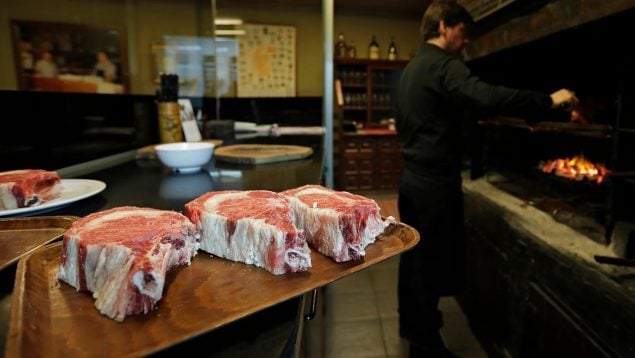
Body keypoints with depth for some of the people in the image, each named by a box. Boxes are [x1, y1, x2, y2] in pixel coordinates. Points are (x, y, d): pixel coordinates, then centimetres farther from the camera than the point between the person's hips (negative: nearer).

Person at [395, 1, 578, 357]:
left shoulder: (413, 66, 15)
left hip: (414, 176, 10)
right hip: (435, 181, -9)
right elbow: (487, 96, -32)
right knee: (432, 261, 1)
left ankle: (412, 321, 36)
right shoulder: (443, 65, -15)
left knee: (415, 255, 19)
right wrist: (548, 100, -23)